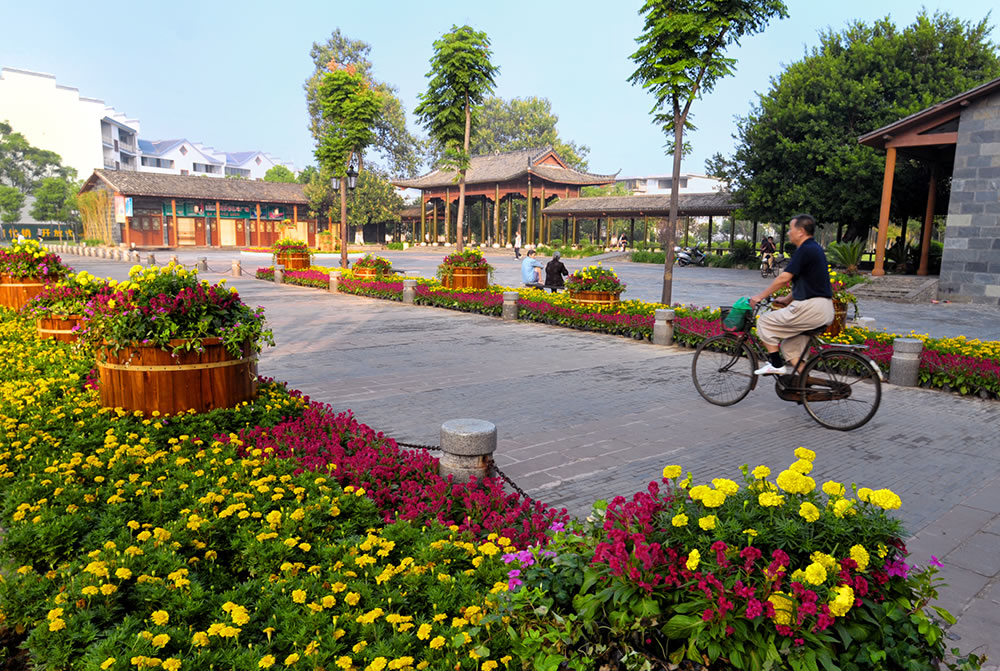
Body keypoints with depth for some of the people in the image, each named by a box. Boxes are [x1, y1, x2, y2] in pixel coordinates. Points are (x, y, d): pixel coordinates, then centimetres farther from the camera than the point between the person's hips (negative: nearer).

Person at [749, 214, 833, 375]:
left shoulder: (805, 250, -14)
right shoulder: (815, 248, 18)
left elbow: (784, 278, -16)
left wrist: (760, 296, -7)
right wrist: (787, 299, 26)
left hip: (811, 308, -10)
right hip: (825, 310, 10)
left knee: (765, 323, 0)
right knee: (791, 346, 19)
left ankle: (776, 365, 2)